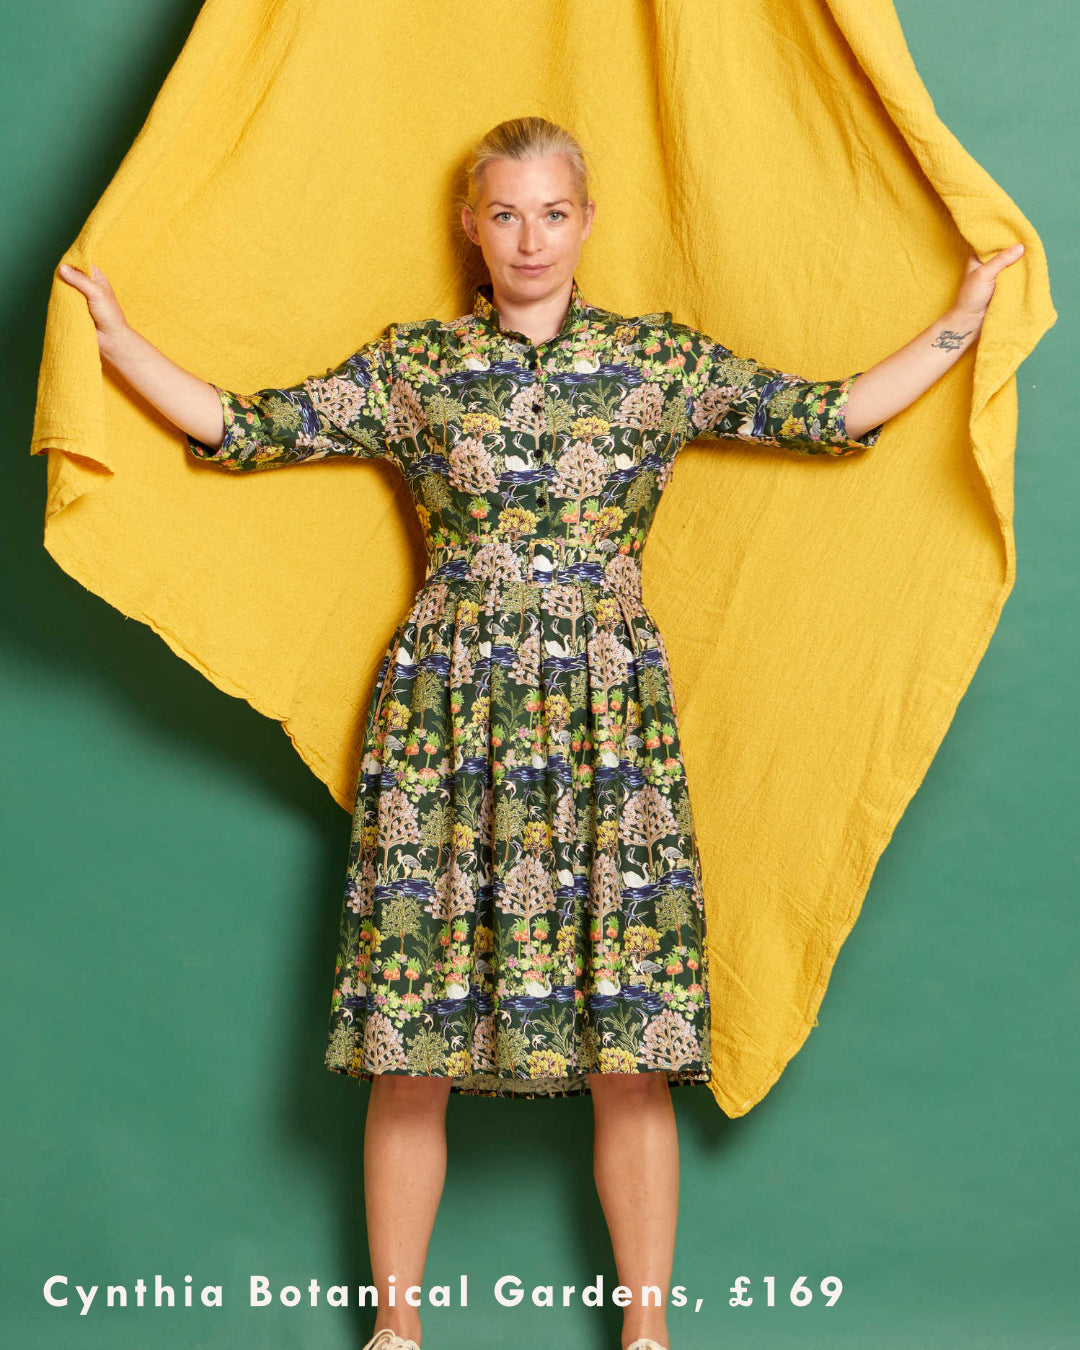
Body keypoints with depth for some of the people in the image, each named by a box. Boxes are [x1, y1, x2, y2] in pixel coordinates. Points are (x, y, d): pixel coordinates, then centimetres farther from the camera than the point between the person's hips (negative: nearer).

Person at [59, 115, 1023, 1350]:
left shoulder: (662, 360, 7)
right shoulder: (412, 366, 6)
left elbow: (839, 414, 6)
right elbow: (239, 428, 5)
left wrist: (968, 311, 5)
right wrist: (111, 330, 1)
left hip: (606, 713, 0)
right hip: (448, 710, 0)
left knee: (631, 1047, -1)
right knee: (411, 1048, 1)